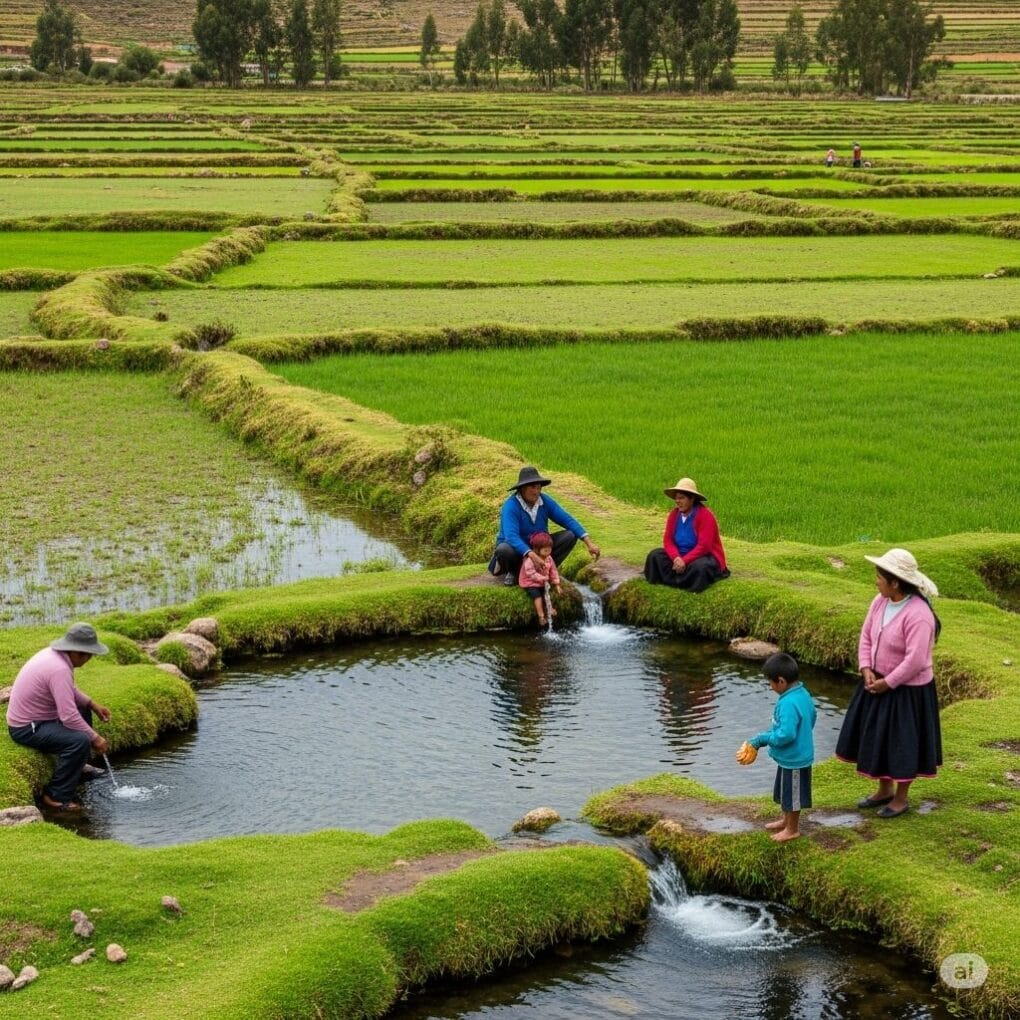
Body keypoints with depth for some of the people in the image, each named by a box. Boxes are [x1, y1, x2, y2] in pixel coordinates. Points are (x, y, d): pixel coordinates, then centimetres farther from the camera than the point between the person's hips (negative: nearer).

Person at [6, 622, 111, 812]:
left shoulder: (53, 654, 2)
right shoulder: (59, 669, -28)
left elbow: (69, 690, 21)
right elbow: (69, 717, -30)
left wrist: (93, 705, 11)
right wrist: (95, 738, -18)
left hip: (31, 716, 11)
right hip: (27, 729, -11)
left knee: (83, 710, 24)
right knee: (80, 741, -28)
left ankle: (78, 766, 33)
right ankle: (57, 796, -17)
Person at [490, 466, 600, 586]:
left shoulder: (545, 501, -9)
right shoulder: (511, 506, -25)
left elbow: (568, 520, -9)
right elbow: (512, 536, -38)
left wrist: (588, 542, -21)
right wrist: (531, 554, -54)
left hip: (539, 547, 5)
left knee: (570, 535, -13)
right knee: (504, 550, -39)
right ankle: (513, 572, -5)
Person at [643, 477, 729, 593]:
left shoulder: (705, 515, -18)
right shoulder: (674, 514, 1)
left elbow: (704, 546, -23)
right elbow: (668, 540, -3)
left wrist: (684, 561, -29)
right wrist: (676, 558, -24)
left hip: (704, 557, -6)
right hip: (680, 555, 6)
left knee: (700, 567, -39)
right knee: (655, 555, -12)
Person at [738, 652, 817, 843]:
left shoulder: (788, 703, -32)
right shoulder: (803, 694, -2)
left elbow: (786, 735, -34)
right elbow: (812, 716, 13)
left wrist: (761, 739, -20)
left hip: (792, 759, -9)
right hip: (800, 754, 10)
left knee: (792, 794, 10)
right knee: (786, 791, 26)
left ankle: (792, 829, 26)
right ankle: (787, 820, 43)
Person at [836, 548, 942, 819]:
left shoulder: (918, 615, -27)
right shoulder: (880, 602, -4)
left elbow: (915, 660, -27)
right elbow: (866, 636, 5)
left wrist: (887, 683, -19)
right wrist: (866, 670, -7)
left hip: (906, 690, -8)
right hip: (878, 681, 8)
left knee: (902, 742, 7)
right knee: (877, 737, 18)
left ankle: (901, 797, 26)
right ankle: (884, 790, 37)